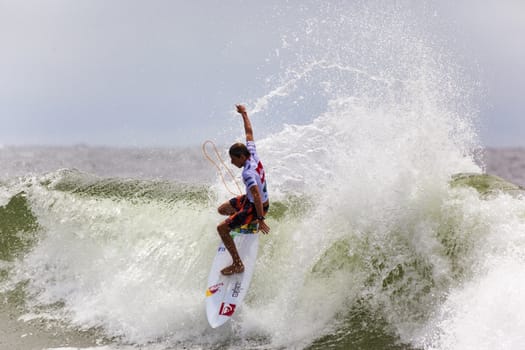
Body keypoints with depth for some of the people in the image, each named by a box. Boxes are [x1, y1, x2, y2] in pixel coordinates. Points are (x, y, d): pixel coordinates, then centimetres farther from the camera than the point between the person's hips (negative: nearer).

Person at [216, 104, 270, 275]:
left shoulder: (248, 173, -34)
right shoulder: (252, 154, -10)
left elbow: (257, 196, -41)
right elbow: (249, 132, 5)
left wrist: (260, 219, -44)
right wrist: (244, 114, 16)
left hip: (257, 206, -9)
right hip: (250, 199, 9)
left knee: (222, 228, -14)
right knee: (222, 209, 22)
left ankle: (238, 265, -11)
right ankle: (248, 220, 33)